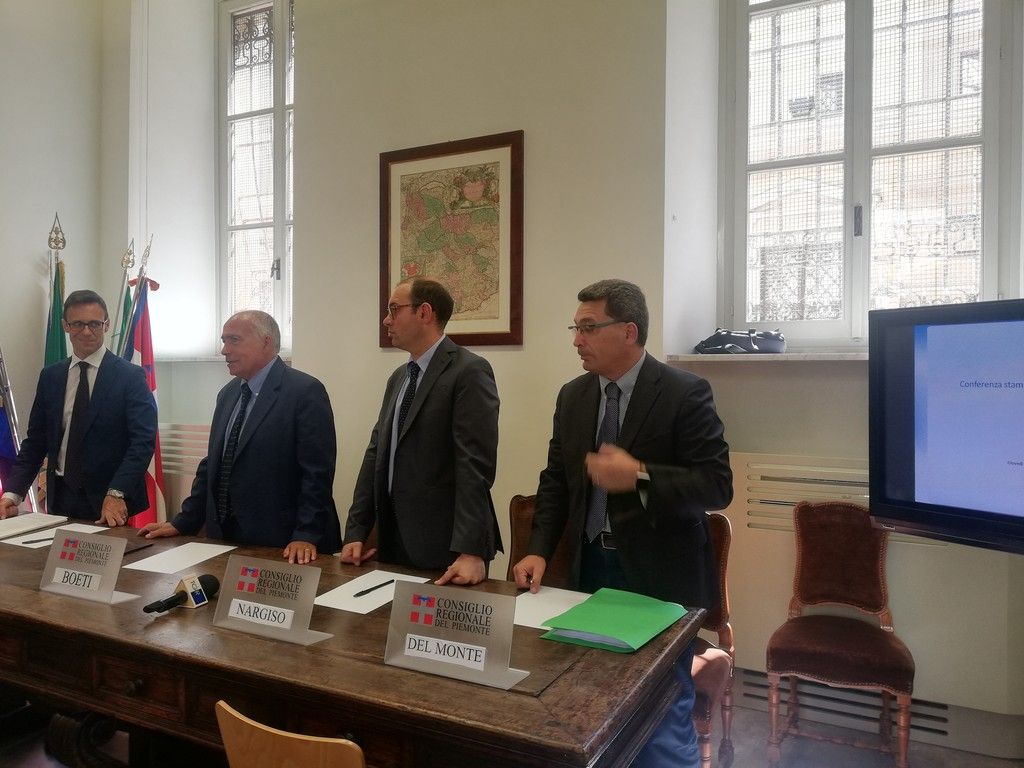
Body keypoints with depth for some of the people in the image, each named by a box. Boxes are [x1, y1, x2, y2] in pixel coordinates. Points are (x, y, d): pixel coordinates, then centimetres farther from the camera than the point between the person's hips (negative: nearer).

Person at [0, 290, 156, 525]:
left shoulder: (130, 376, -7)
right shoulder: (50, 376, 7)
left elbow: (143, 440, -15)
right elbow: (35, 440, 10)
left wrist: (116, 494, -25)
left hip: (110, 501, -4)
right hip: (60, 497, 4)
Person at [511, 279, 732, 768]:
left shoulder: (685, 393, -12)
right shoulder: (573, 396, 5)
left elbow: (717, 486, -15)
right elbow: (556, 479, 9)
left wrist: (640, 477, -28)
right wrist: (539, 550, -2)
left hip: (659, 575, -5)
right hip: (591, 567, 5)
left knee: (663, 713, 6)